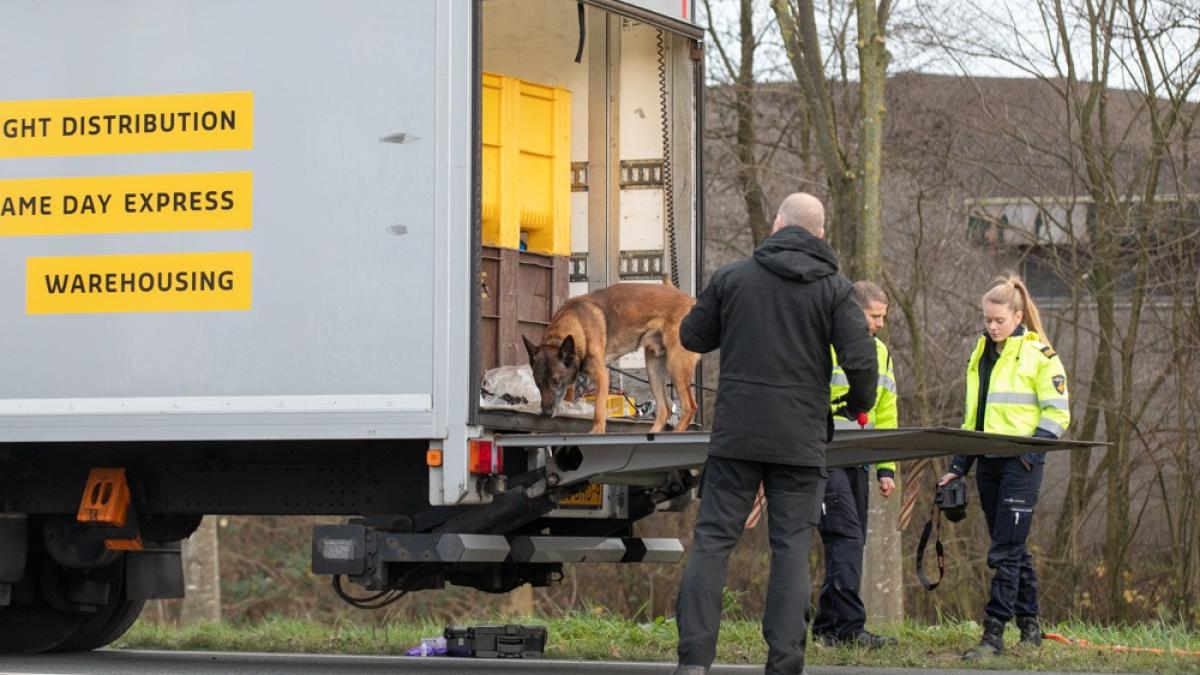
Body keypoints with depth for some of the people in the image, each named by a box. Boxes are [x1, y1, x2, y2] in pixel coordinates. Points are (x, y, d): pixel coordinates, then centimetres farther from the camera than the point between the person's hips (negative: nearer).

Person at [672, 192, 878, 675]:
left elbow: (692, 336, 10)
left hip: (735, 434, 1)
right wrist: (860, 404, 12)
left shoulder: (732, 277, 2)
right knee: (791, 548, 5)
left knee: (713, 539, 3)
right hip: (800, 438, 0)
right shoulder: (833, 288, -1)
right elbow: (860, 359, -8)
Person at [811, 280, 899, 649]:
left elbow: (885, 415, 22)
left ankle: (827, 627, 13)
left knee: (851, 542, 7)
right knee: (846, 537, -15)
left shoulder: (880, 353, 16)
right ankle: (849, 627, -17)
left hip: (856, 462, 8)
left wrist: (885, 468, 17)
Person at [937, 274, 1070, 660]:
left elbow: (1057, 413, -6)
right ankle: (1029, 626, 19)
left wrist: (1032, 448, -18)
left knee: (1005, 552, -10)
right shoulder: (980, 356, 16)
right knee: (1013, 549, 11)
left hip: (1021, 465, -7)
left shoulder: (1039, 354, -4)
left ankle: (993, 634, -12)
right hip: (988, 464, 7)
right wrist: (959, 465, 17)